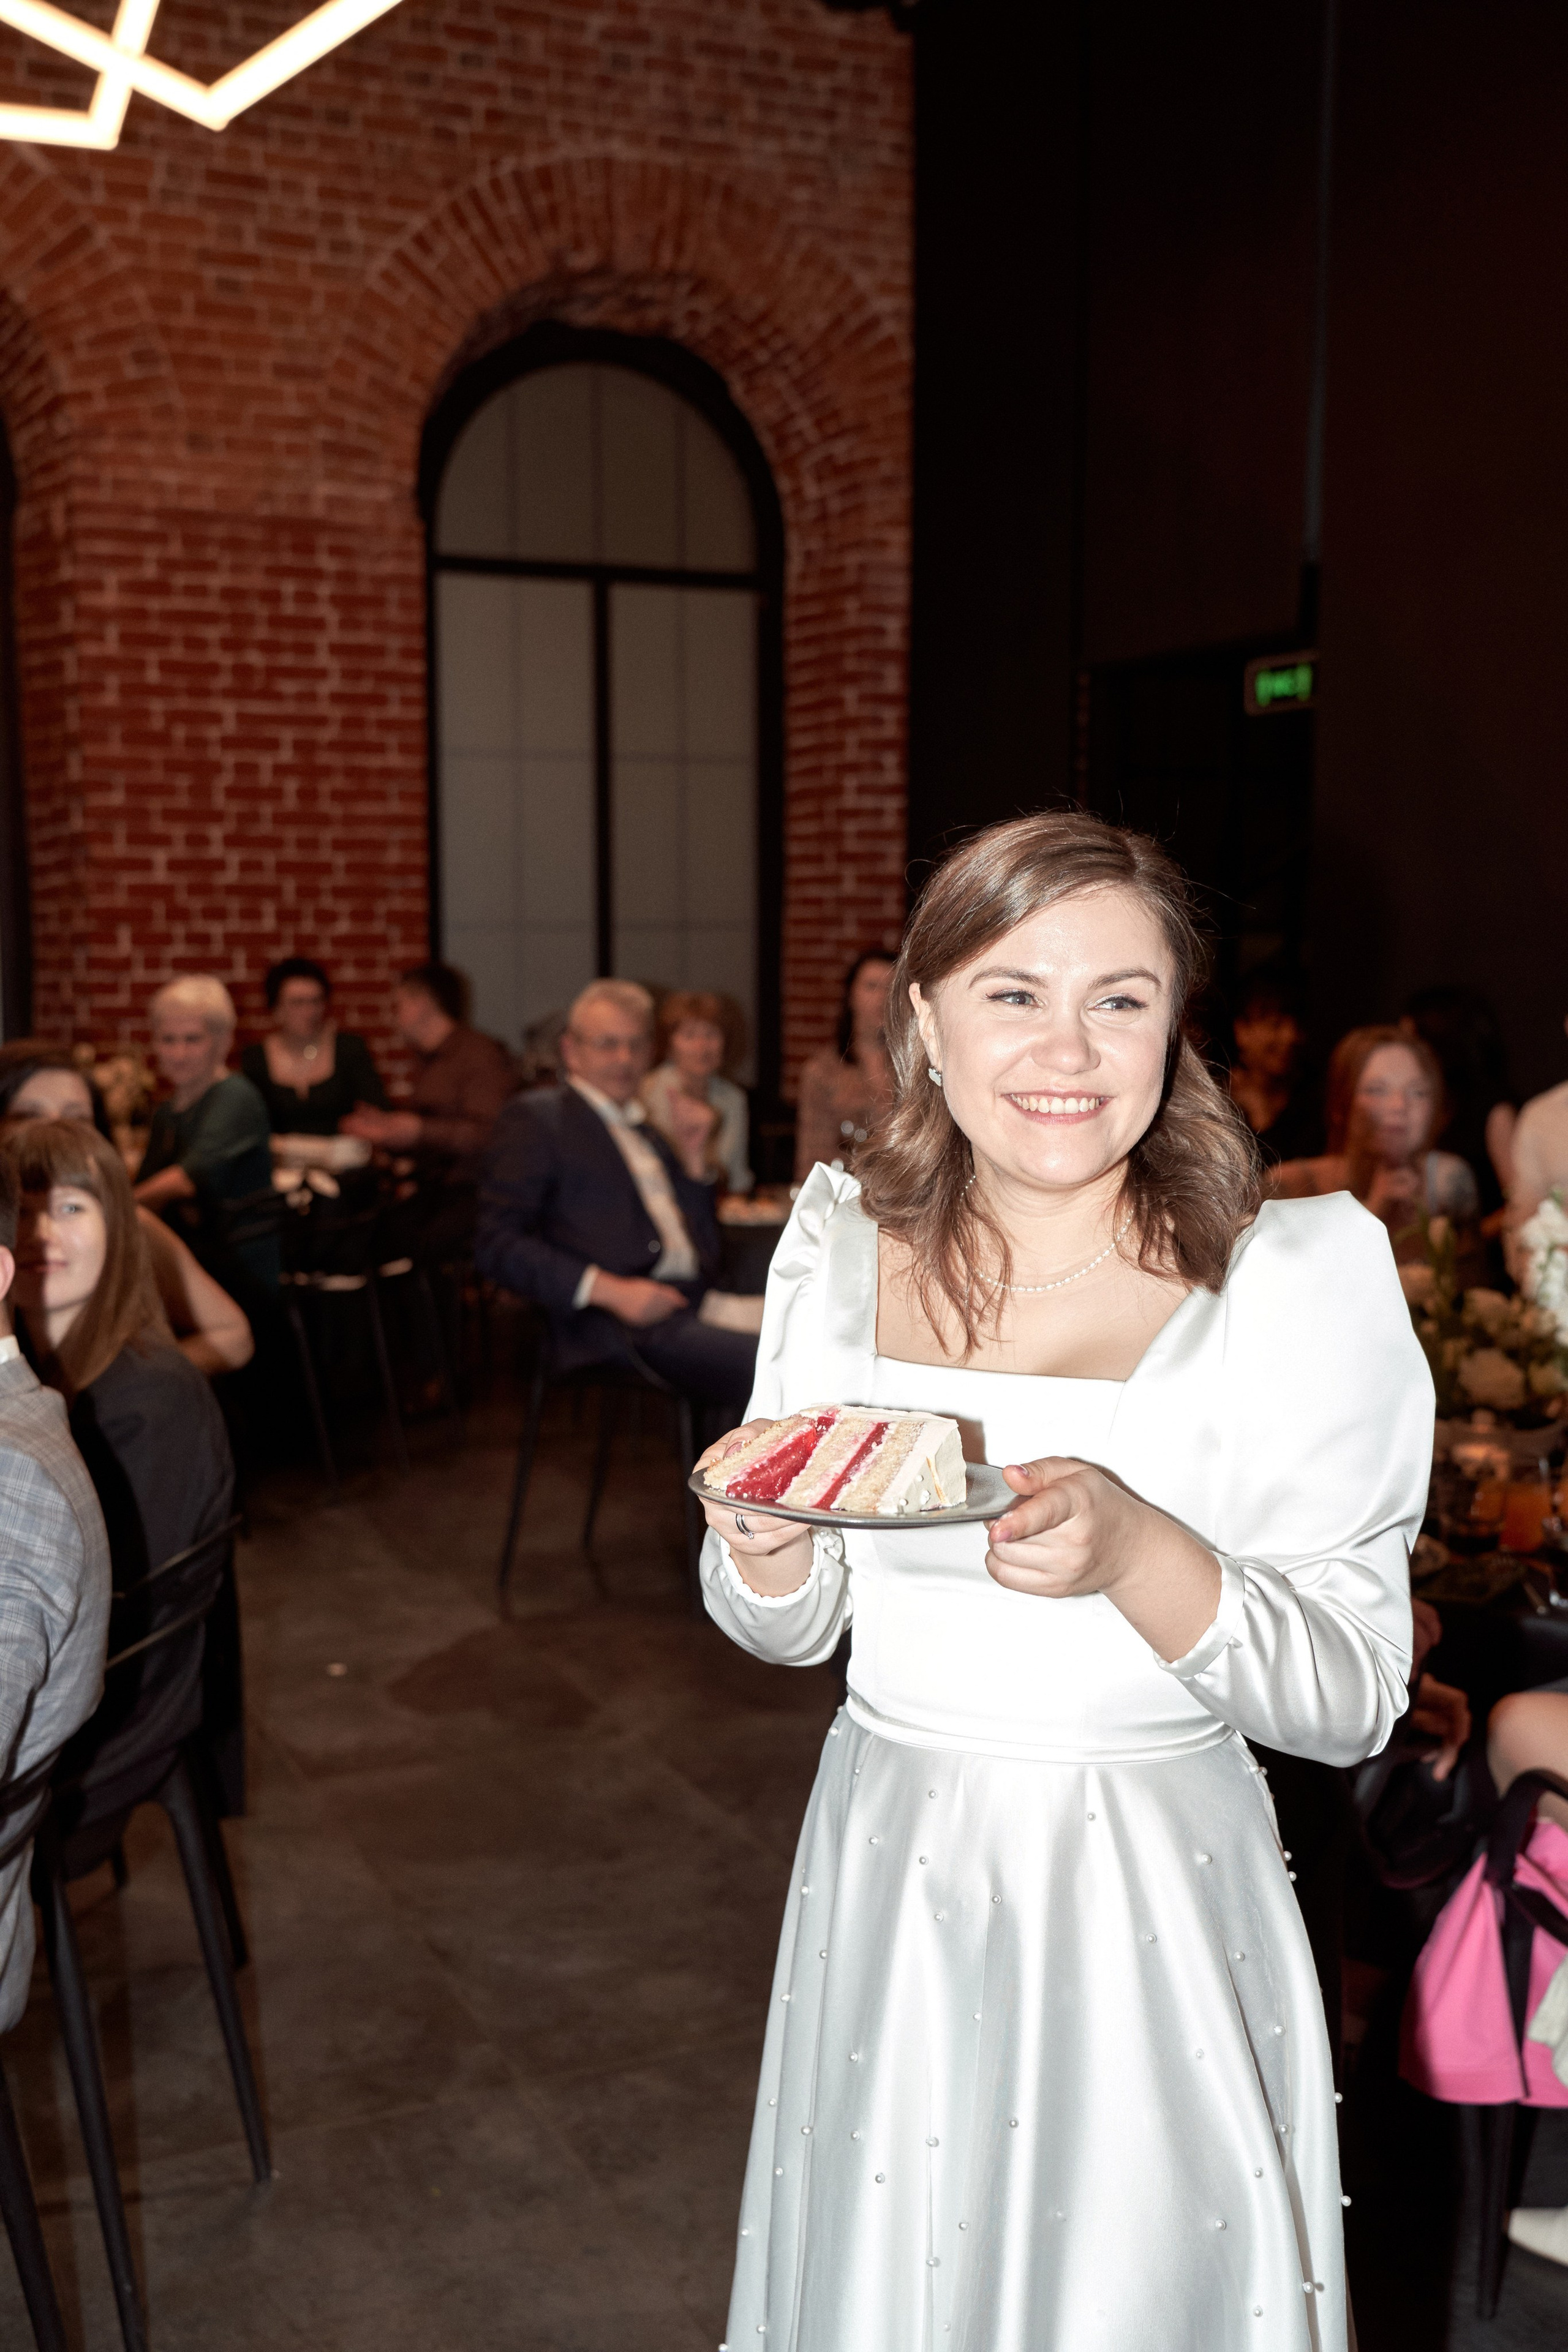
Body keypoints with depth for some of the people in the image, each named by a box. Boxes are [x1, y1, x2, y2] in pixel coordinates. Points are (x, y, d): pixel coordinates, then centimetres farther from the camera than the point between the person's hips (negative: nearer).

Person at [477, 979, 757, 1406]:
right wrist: (609, 1290, -14)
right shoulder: (535, 1119, 7)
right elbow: (496, 1246, -5)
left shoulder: (647, 1134, 29)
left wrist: (693, 1157, 16)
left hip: (698, 1307, 7)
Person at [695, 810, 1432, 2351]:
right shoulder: (844, 1245, -1)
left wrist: (1136, 1554, -30)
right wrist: (766, 1544, -15)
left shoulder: (1299, 1274, -12)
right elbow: (792, 1632, 7)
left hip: (1155, 1904, -3)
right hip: (883, 1877, 4)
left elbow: (1355, 1699, -13)